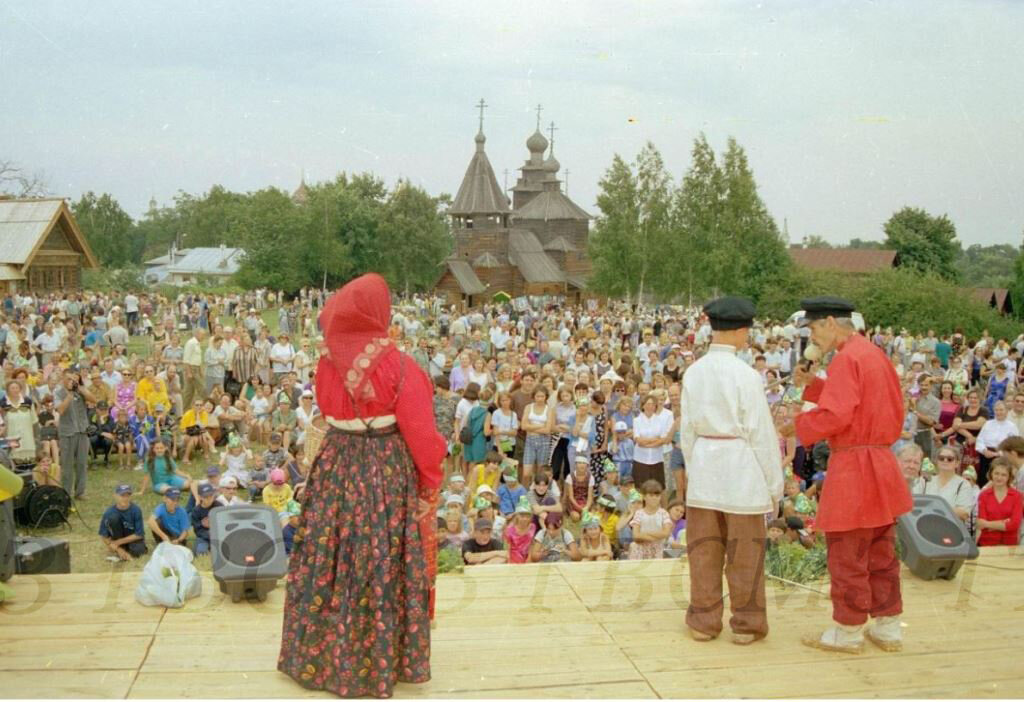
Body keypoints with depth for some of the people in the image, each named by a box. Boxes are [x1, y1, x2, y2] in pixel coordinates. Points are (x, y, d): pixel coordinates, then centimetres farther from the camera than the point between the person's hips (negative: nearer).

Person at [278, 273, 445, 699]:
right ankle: (380, 660, 22)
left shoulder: (328, 362, -3)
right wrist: (431, 478, -1)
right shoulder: (397, 366, -17)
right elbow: (420, 432, -12)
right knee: (380, 565, 8)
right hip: (387, 471, -4)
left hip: (335, 467, 4)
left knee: (334, 558, 16)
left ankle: (321, 653, 31)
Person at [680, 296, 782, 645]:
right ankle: (746, 623, 15)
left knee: (704, 548, 10)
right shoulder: (746, 375, -12)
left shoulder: (693, 372, 2)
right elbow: (761, 433, -8)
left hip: (703, 463, 4)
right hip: (740, 464, -4)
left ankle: (704, 620, 19)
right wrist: (774, 484, -1)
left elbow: (687, 429, 7)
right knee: (745, 550, 7)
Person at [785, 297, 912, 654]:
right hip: (882, 463, 9)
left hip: (852, 465, -9)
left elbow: (834, 415, -22)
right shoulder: (877, 354, 13)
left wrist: (797, 425, -7)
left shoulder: (847, 359, -16)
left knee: (847, 555, 2)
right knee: (881, 554, 15)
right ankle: (888, 628, 23)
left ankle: (847, 631, 12)